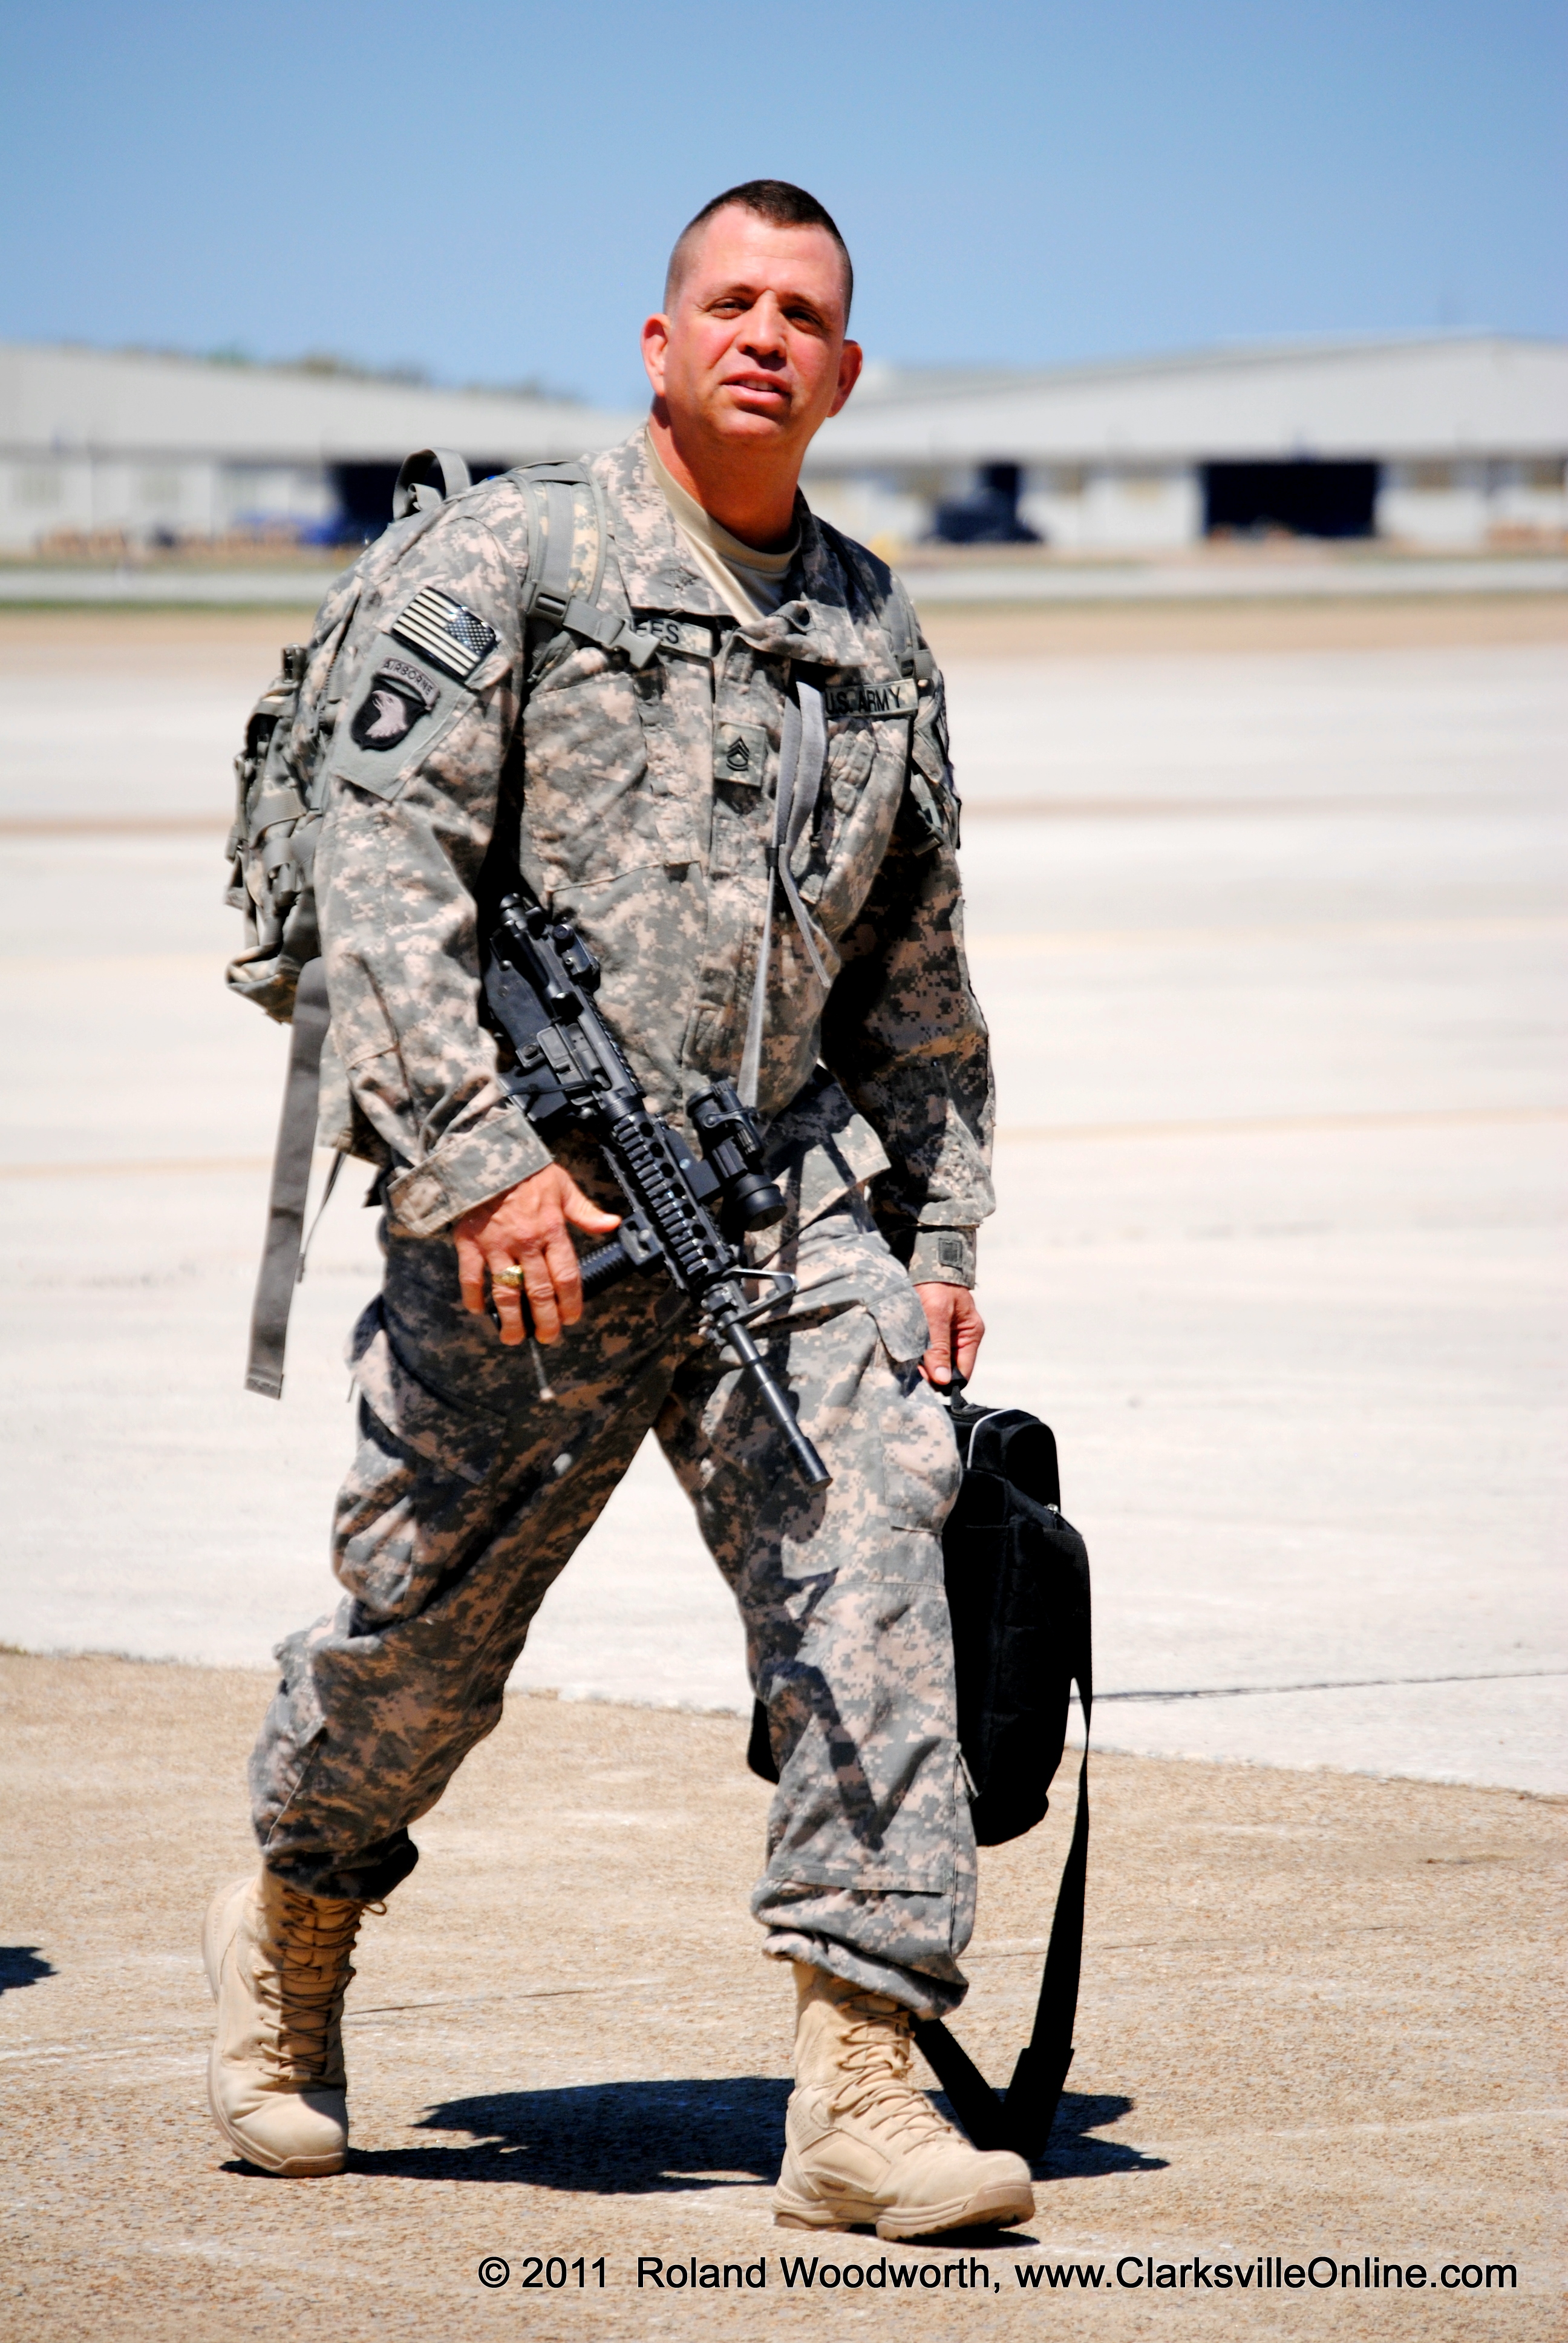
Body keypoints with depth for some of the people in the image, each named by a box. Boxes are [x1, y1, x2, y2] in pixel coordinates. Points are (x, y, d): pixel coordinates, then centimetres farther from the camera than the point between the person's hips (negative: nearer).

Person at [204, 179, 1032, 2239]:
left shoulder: (876, 638, 14)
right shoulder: (506, 558, -3)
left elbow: (916, 979, 22)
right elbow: (385, 866, -13)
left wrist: (940, 1242, 15)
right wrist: (480, 1153, -22)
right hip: (526, 1219, -4)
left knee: (870, 1569, -15)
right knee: (421, 1639, 7)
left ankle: (862, 2097, -17)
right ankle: (291, 1935, 38)